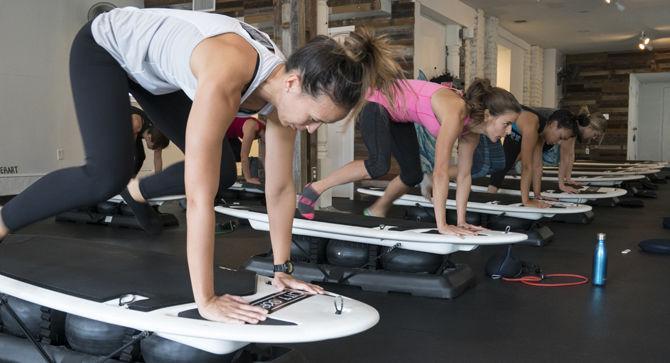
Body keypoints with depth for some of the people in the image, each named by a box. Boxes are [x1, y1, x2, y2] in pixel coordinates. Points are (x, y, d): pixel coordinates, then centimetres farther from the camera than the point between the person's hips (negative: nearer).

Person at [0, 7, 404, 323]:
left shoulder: (286, 87, -21)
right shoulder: (225, 78, -44)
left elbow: (281, 188, -12)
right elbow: (199, 197, -44)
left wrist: (283, 270, -7)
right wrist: (206, 300, -39)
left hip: (154, 71, 7)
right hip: (106, 47, -6)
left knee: (221, 172, 2)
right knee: (108, 175, -23)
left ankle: (137, 193, 30)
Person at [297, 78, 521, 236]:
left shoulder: (472, 129, -9)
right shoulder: (455, 115, -35)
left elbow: (464, 175, -3)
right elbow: (440, 172, -37)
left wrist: (461, 222, -6)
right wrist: (442, 225, -36)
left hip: (397, 114, 9)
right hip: (377, 102, -9)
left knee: (413, 175, 6)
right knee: (379, 166, -27)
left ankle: (376, 212, 28)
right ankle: (316, 188, -12)